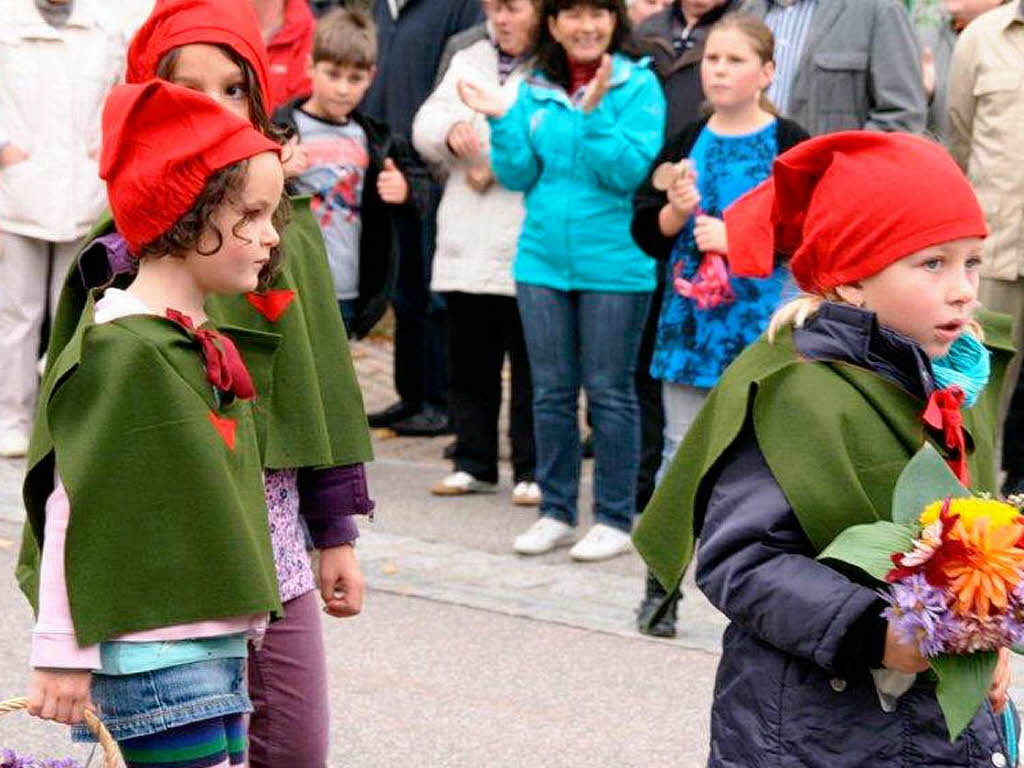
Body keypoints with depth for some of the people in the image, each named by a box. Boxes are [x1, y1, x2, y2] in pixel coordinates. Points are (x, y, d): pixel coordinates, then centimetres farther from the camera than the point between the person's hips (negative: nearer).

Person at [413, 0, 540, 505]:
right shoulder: (468, 62, 17)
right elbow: (425, 124, 10)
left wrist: (499, 163, -14)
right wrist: (450, 132, -11)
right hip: (465, 247, 6)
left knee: (531, 364, 2)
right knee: (469, 363, 12)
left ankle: (533, 470, 10)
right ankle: (474, 463, 22)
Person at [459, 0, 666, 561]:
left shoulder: (638, 85, -6)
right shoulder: (534, 90, 7)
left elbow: (633, 170, -16)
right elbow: (519, 176, 5)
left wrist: (594, 114, -25)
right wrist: (501, 121, -9)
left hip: (614, 265, -4)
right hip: (543, 259, 5)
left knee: (608, 392, 2)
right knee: (551, 391, 11)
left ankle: (614, 519, 12)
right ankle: (556, 511, 22)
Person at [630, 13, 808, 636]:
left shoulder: (789, 145, -2)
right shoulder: (686, 143, 9)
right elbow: (646, 231, 9)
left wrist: (737, 239, -15)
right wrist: (675, 213, -11)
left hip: (760, 321, -3)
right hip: (690, 319, 3)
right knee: (682, 453, 7)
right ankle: (660, 587, 14)